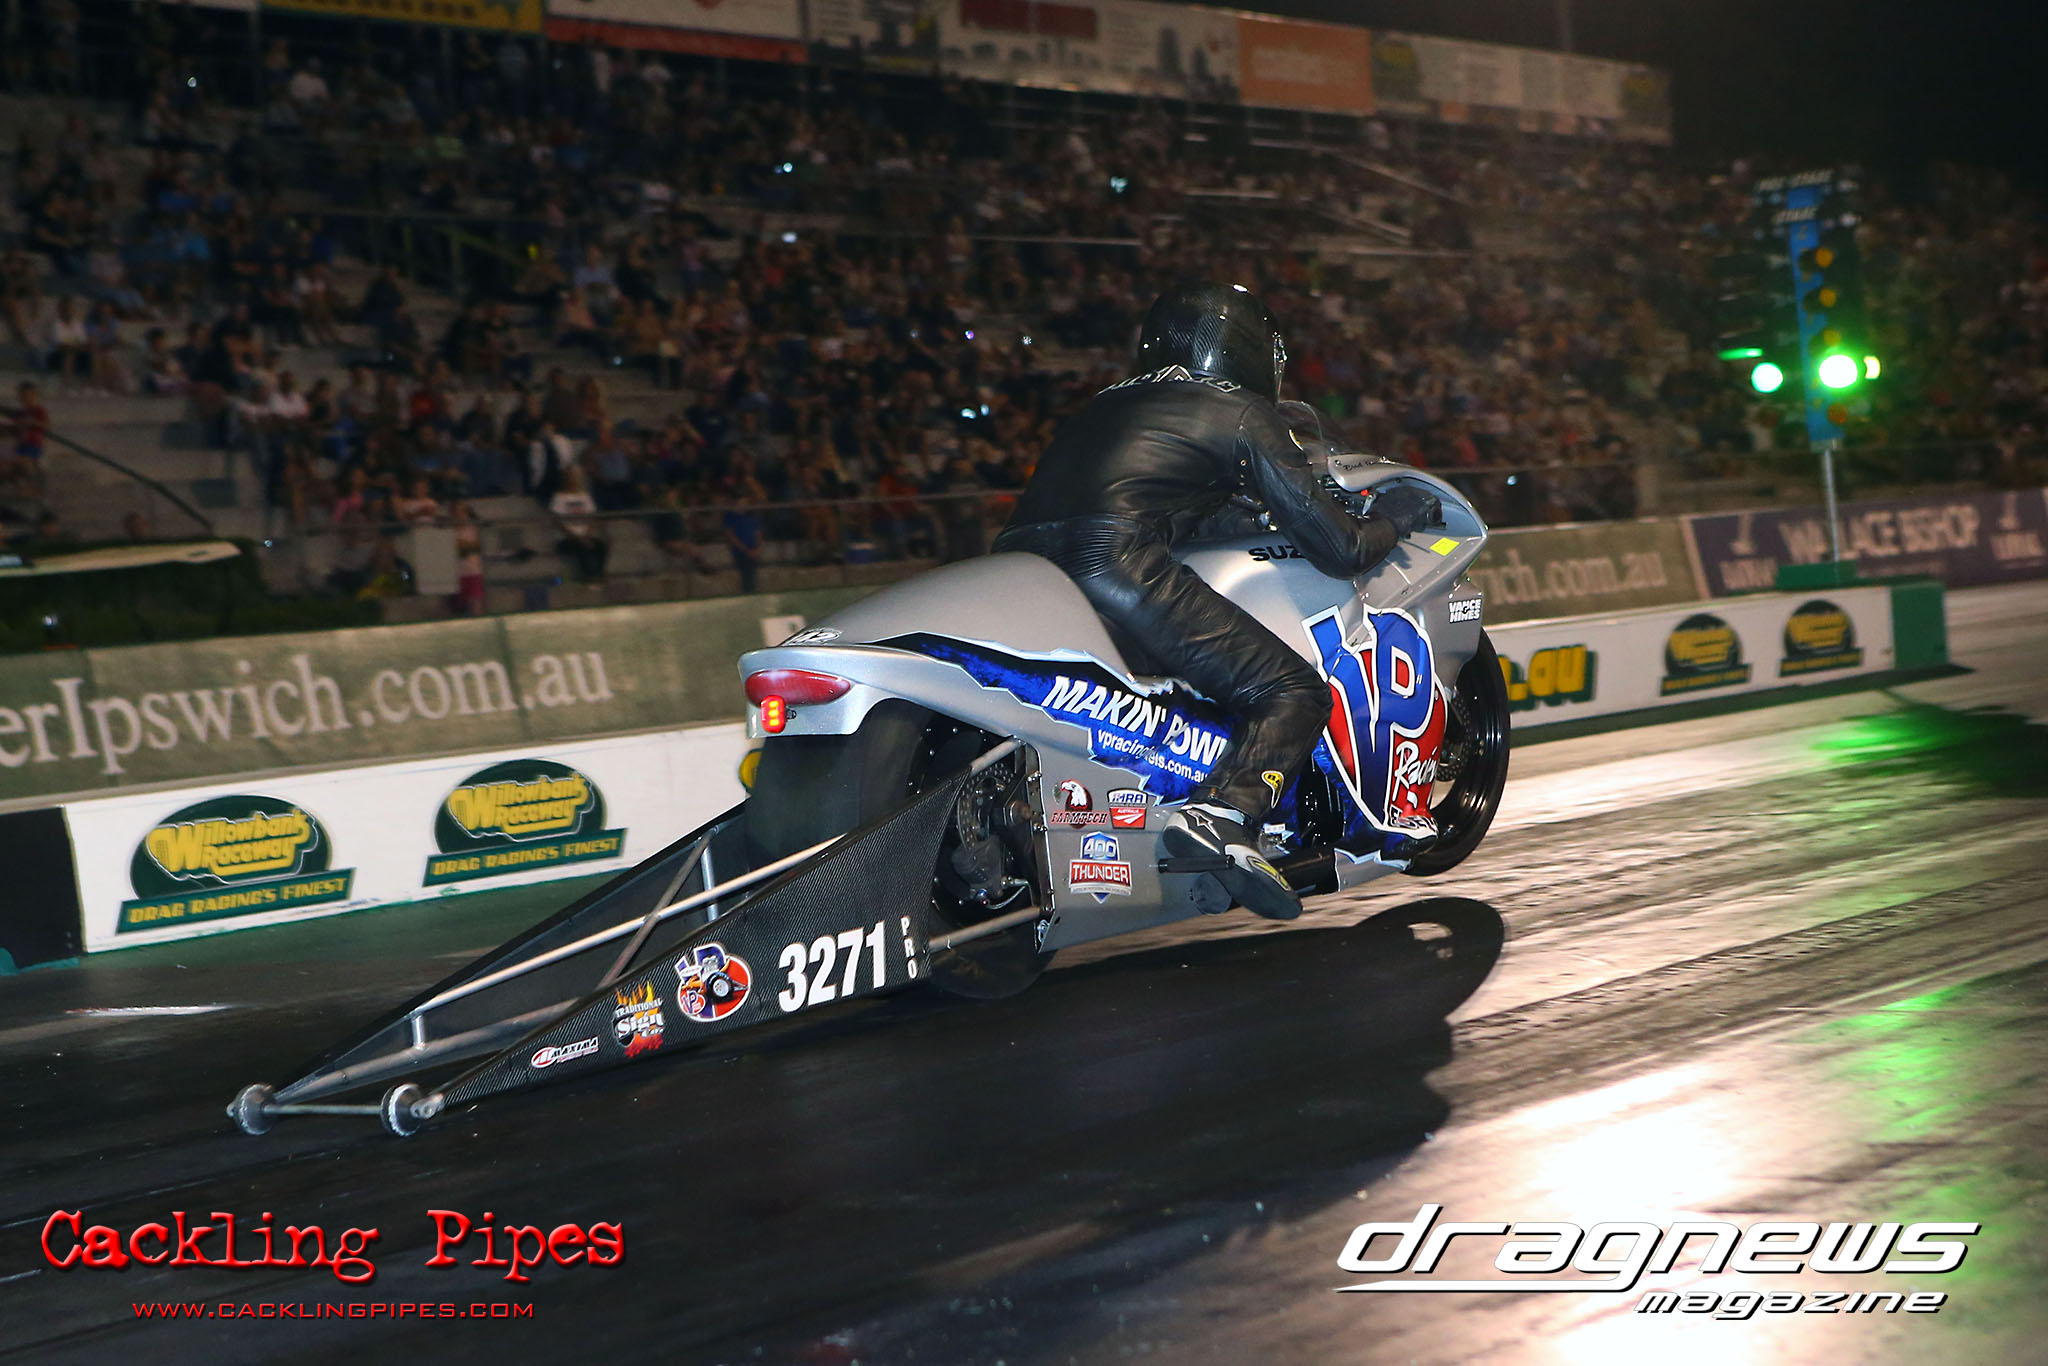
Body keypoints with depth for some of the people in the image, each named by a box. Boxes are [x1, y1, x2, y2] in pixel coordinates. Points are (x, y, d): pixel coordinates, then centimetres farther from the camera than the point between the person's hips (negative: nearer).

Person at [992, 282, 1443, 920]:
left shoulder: (1108, 405, 34)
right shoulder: (1243, 414, 15)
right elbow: (1339, 549, 14)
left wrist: (1236, 517, 60)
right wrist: (1395, 516, 33)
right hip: (1117, 564, -7)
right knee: (1294, 692, -2)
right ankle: (1223, 814, -27)